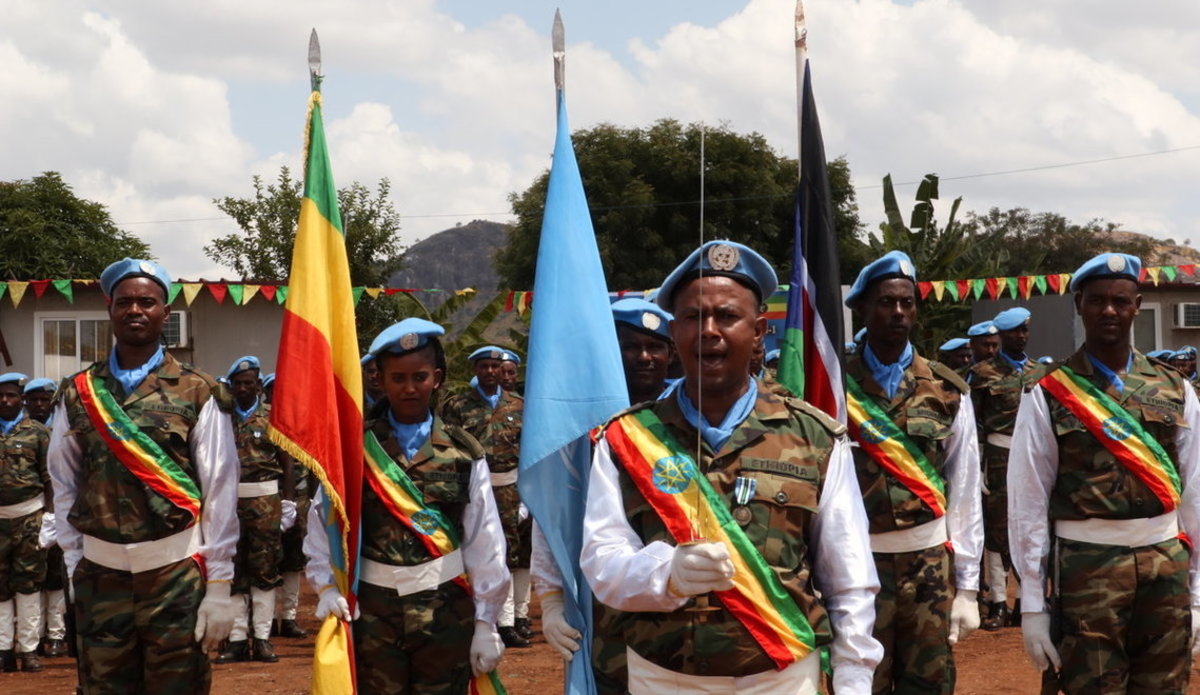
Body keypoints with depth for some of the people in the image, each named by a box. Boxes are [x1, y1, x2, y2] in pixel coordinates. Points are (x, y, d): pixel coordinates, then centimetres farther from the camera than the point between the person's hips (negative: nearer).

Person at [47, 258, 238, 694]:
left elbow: (220, 493, -3)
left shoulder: (198, 394, -2)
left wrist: (219, 588, -5)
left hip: (176, 571, -2)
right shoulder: (78, 394, 6)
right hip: (100, 574, 2)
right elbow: (64, 489, 10)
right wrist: (75, 569, 5)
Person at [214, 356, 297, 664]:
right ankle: (237, 638, 9)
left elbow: (287, 462, 4)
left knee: (265, 569, 1)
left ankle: (262, 637, 7)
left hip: (266, 501, -1)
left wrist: (288, 502, -1)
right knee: (233, 571, 3)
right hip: (230, 500, 1)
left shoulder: (274, 417, 3)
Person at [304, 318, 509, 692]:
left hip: (446, 611, 0)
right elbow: (325, 520, 2)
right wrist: (327, 586, -12)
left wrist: (485, 621, 0)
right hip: (373, 609, 0)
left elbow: (485, 542, 2)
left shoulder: (464, 452, 3)